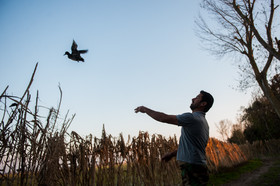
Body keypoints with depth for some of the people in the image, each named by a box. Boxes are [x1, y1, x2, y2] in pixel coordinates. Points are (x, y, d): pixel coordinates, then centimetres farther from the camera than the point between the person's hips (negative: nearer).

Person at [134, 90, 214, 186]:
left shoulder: (192, 117, -13)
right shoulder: (203, 122, 18)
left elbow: (164, 118, -15)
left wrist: (145, 109, -2)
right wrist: (172, 154, 26)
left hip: (192, 168, -10)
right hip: (199, 167, 10)